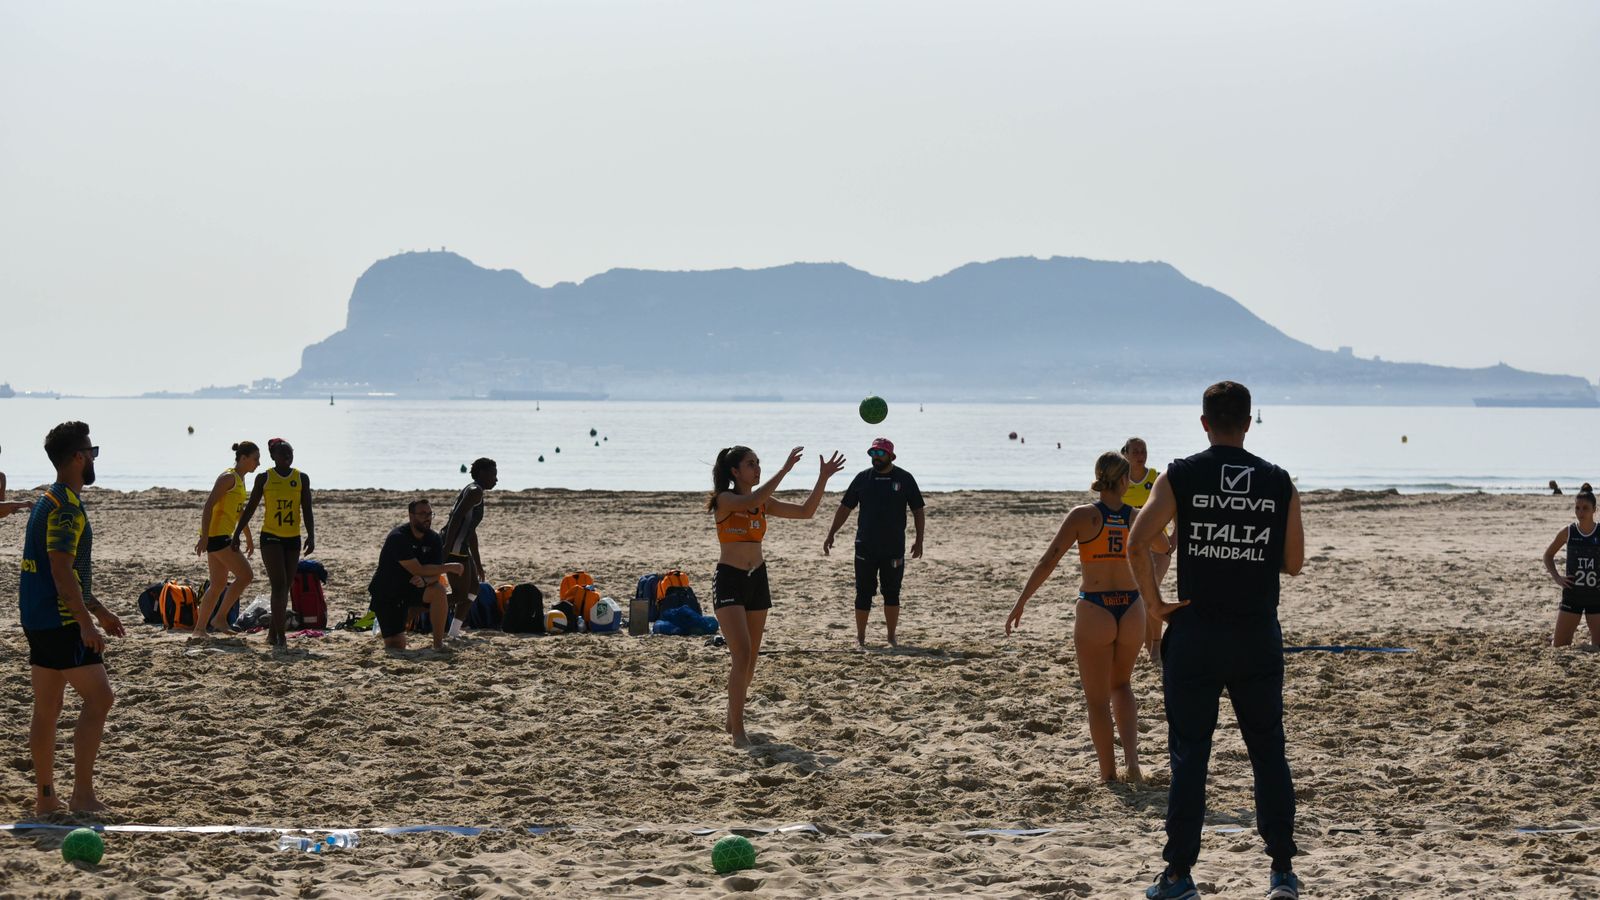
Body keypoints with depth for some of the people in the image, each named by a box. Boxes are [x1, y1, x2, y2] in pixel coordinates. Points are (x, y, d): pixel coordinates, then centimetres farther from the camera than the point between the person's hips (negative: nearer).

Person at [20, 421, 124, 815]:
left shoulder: (48, 500, 17)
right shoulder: (66, 506, -15)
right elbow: (62, 569, -22)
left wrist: (98, 609, 28)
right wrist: (86, 621, -23)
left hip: (38, 619, 10)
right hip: (61, 621, -10)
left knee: (47, 709, 11)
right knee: (99, 698, -7)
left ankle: (45, 797, 15)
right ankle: (82, 794, -9)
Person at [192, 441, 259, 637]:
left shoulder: (239, 479, 17)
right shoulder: (228, 478, -13)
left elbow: (241, 511, 29)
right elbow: (208, 506, -19)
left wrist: (249, 538, 31)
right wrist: (204, 537, -25)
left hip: (223, 536, 10)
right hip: (215, 535, -10)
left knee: (218, 585, 11)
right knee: (245, 575, -11)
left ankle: (200, 628, 14)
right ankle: (220, 618, -6)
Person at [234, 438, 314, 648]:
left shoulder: (302, 478, 4)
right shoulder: (264, 478, -1)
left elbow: (307, 511, 3)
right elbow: (250, 508, 6)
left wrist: (311, 536, -9)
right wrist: (237, 533, 5)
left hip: (293, 538, 3)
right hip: (270, 537, -3)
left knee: (286, 587, 8)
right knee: (279, 584, -15)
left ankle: (273, 632, 20)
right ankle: (280, 635, -18)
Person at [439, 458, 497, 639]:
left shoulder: (474, 492, 24)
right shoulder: (475, 491, -8)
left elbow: (471, 532, 30)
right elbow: (456, 518, -21)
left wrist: (479, 565, 32)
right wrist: (446, 549, -30)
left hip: (461, 548, 10)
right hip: (454, 549, -10)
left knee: (473, 587, 16)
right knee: (461, 595, -8)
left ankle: (454, 631, 15)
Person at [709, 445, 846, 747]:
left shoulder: (764, 504, 9)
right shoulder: (724, 500, -10)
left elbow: (806, 512, 7)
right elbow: (751, 501, -30)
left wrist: (823, 478, -3)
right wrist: (785, 469, -32)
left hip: (757, 579, 7)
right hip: (729, 581, -7)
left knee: (751, 658, 11)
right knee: (742, 654, -16)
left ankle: (733, 719, 26)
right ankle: (737, 731, -15)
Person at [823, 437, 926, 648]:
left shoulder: (904, 479, 1)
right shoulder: (863, 478, 4)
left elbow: (918, 510, 5)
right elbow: (845, 508, 8)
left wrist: (919, 540, -1)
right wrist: (831, 535, 2)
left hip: (894, 549, -1)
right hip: (865, 548, 1)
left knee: (892, 593, 6)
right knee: (864, 593, 2)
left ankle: (891, 637, 16)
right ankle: (860, 638, 9)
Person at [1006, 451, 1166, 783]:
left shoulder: (1083, 516, -8)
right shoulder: (1138, 518, 1)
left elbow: (1048, 561, -11)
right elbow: (1167, 547, 22)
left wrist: (1021, 602, -5)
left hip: (1094, 612, -3)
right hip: (1131, 610, 3)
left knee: (1098, 699, 11)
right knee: (1121, 685, 25)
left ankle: (1109, 774, 16)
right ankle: (1132, 759, 6)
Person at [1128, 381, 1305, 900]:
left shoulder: (1181, 476, -4)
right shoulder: (1279, 483, 2)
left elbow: (1138, 543, -14)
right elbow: (1293, 563, 6)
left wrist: (1154, 604, -4)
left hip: (1196, 632, -1)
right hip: (1258, 635, 1)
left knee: (1189, 754, 3)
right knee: (1268, 751, 9)